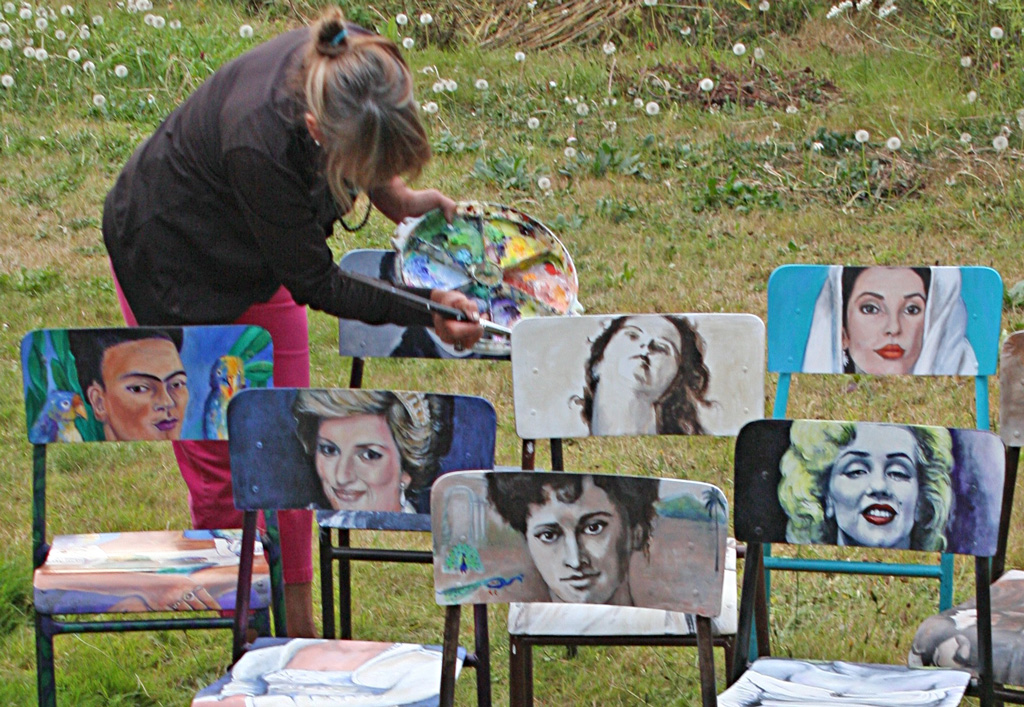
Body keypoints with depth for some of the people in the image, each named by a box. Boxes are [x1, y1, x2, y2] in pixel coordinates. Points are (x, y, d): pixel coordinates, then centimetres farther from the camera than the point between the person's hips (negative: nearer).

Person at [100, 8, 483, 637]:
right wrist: (425, 309, -30)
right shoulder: (259, 142, -44)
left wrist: (397, 196, -9)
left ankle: (299, 636, 18)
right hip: (174, 266, -6)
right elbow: (314, 283, -28)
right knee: (221, 468, -2)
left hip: (256, 259, 6)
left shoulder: (356, 69, -27)